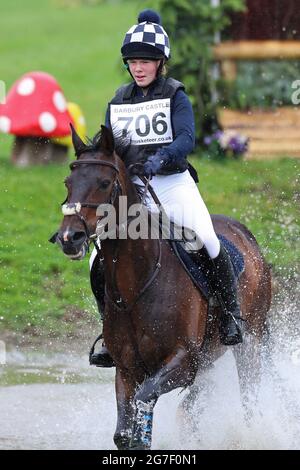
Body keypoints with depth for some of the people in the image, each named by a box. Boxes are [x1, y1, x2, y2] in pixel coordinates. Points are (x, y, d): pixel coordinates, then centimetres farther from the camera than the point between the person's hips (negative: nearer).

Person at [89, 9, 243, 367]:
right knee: (100, 261, -9)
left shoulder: (175, 96, -2)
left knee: (206, 241, -26)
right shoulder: (118, 102, 12)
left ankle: (230, 314, -8)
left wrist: (161, 158, -36)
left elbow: (186, 139, -17)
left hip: (174, 182, -4)